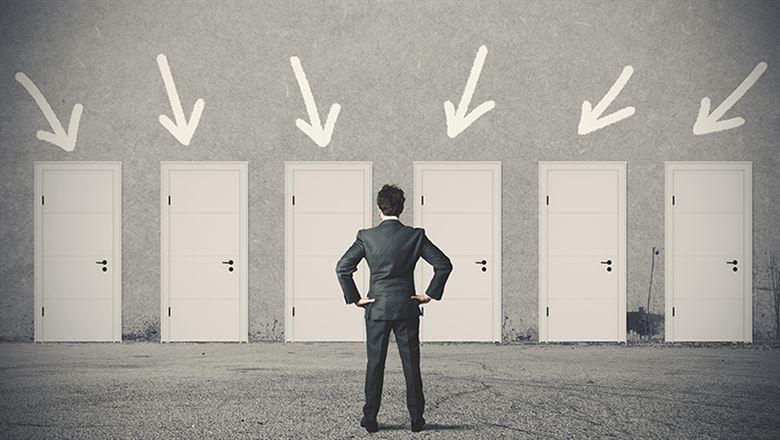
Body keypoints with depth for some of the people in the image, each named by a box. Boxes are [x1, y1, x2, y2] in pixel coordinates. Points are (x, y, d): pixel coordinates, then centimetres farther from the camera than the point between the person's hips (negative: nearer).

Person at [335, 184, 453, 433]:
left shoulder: (366, 236, -4)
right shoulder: (415, 235, -3)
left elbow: (342, 268, -7)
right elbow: (444, 265, -5)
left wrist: (355, 298, 0)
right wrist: (430, 294, 2)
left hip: (376, 309, 0)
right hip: (407, 309, 0)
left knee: (374, 365, 7)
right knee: (411, 365, 7)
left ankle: (370, 419, 9)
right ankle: (416, 419, 11)